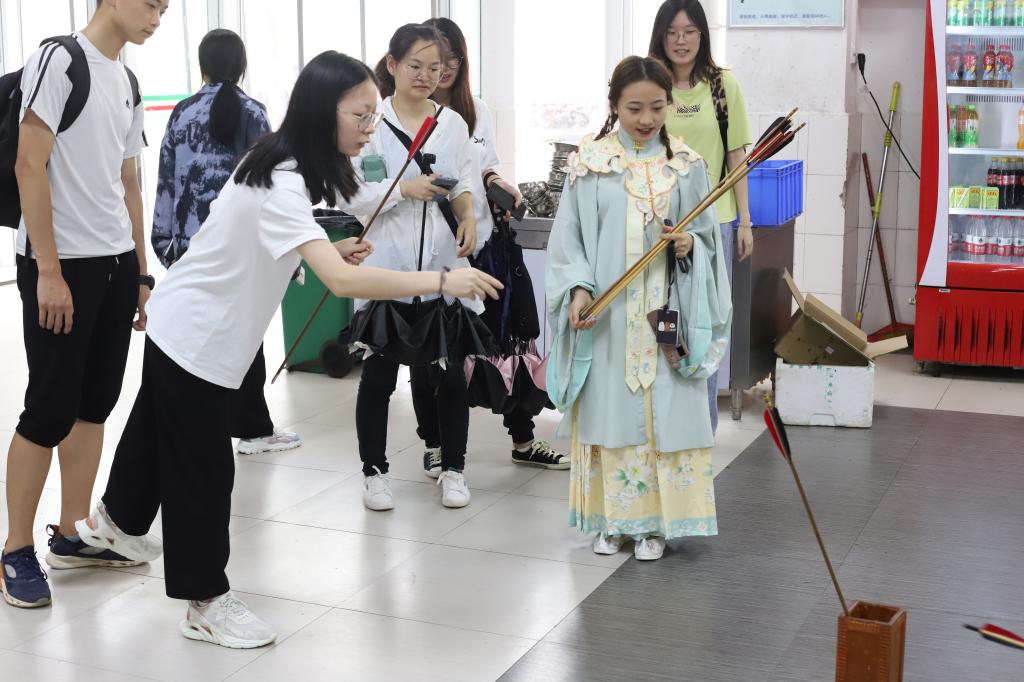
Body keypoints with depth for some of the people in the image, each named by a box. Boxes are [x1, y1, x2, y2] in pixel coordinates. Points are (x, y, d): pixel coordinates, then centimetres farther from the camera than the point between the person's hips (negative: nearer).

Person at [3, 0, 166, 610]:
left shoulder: (127, 82, 14)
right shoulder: (59, 59, -9)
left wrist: (141, 272, 16)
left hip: (116, 265, 8)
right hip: (61, 264, -7)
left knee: (94, 405, 11)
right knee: (50, 409, -3)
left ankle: (72, 534, 23)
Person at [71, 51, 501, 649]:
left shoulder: (283, 164, 0)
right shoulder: (282, 186, -32)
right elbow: (341, 281, -44)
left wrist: (334, 249, -3)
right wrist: (442, 281, -45)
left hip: (187, 328, 10)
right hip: (197, 338, -10)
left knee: (159, 427, 28)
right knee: (203, 468, 0)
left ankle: (117, 521, 52)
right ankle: (208, 604, 12)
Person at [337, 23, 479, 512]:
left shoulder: (453, 123, 8)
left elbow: (464, 183, 12)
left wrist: (468, 215, -8)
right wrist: (403, 189, -17)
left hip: (443, 264, 3)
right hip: (387, 267, -3)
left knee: (450, 372, 6)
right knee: (378, 375, 7)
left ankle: (452, 469, 22)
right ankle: (374, 471, 22)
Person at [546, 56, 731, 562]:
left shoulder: (685, 166, 3)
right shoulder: (589, 163, -1)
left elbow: (708, 238, 9)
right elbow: (568, 238, 1)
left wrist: (690, 245, -13)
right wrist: (579, 289, -13)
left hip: (666, 315, 1)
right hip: (607, 316, -1)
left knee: (664, 414, 2)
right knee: (609, 411, 6)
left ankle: (655, 521, 15)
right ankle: (609, 518, 20)